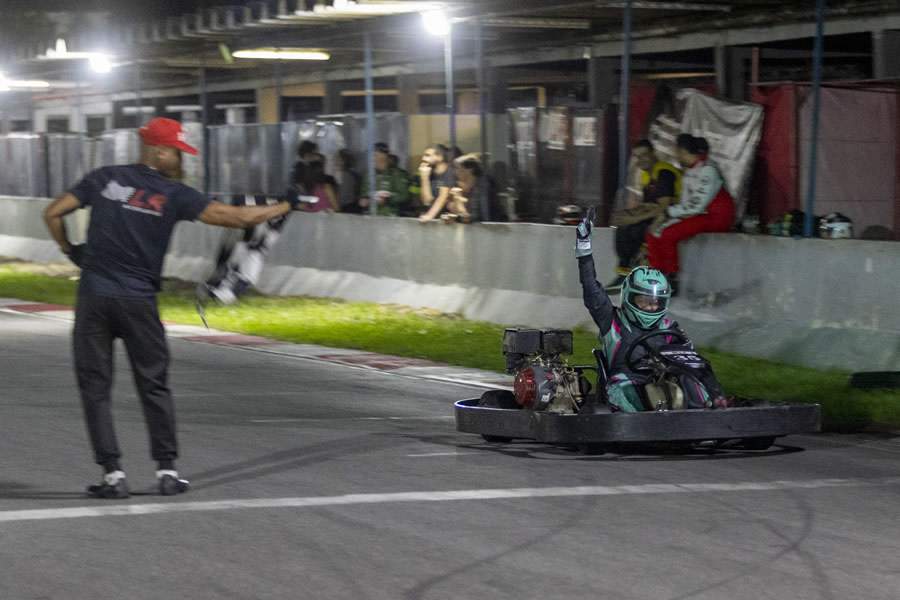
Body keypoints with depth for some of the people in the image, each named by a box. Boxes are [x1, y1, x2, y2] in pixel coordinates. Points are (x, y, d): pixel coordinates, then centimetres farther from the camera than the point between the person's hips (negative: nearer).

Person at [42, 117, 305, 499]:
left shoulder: (104, 179, 5)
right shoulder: (173, 195, -3)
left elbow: (53, 214, 4)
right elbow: (235, 217, -6)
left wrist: (70, 250, 20)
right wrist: (286, 207, 6)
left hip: (93, 296, 1)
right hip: (139, 301, -1)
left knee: (95, 386, 6)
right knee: (154, 385, 12)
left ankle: (113, 473, 0)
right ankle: (167, 470, 11)